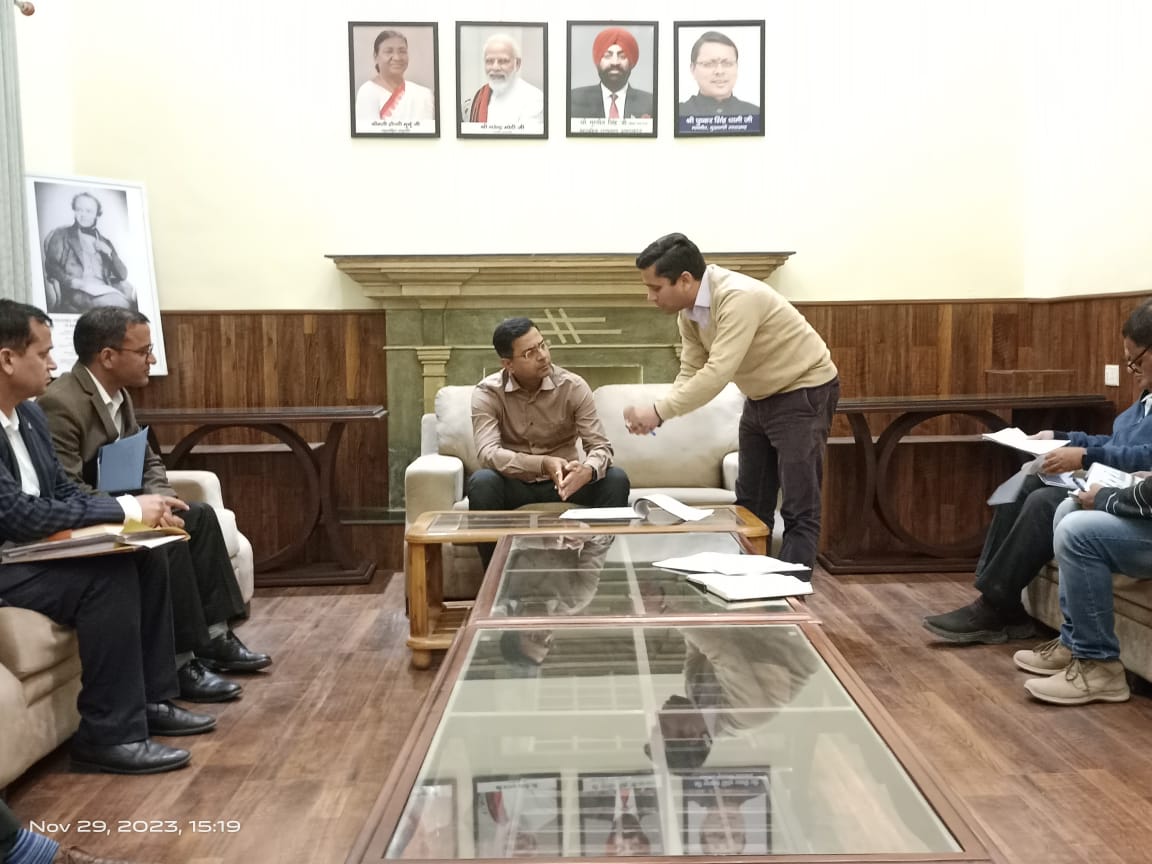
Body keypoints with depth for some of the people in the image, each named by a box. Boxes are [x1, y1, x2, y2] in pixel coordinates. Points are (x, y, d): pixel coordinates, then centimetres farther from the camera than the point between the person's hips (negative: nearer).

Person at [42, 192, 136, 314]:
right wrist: (70, 281, -14)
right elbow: (51, 265, 4)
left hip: (103, 289, 5)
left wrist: (110, 253, 5)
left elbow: (123, 275, 20)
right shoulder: (61, 234, 16)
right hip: (76, 290, -5)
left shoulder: (104, 242, 26)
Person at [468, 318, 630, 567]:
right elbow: (487, 453, -26)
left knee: (616, 480, -25)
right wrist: (543, 464, -42)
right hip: (514, 484, -1)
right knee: (482, 482, -34)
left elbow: (600, 446, -15)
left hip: (562, 481, 1)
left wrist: (588, 471, -41)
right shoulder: (487, 393, -12)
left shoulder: (573, 386, -9)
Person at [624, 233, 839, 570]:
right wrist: (655, 414, -19)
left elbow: (717, 374, -38)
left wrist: (658, 411, -34)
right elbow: (691, 373, -3)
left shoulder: (738, 298, -32)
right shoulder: (689, 311, -5)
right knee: (750, 504, 13)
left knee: (799, 510, -9)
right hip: (761, 397, 9)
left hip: (804, 392, -9)